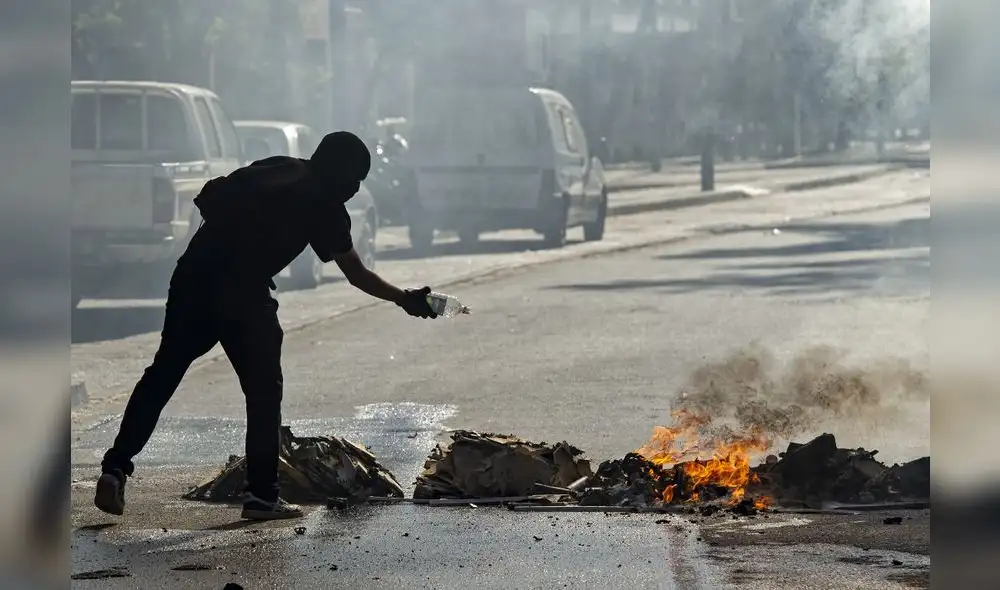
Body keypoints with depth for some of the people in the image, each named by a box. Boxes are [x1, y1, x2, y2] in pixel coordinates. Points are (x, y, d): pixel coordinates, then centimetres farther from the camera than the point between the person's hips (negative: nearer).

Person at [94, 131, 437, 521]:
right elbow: (356, 273, 11)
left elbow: (208, 197, 15)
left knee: (163, 372, 10)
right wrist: (404, 299, 20)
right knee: (264, 389, 7)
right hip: (242, 291, -5)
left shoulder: (276, 170, 20)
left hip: (193, 272, 5)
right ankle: (261, 494, 7)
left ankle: (115, 467, 2)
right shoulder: (324, 206, 6)